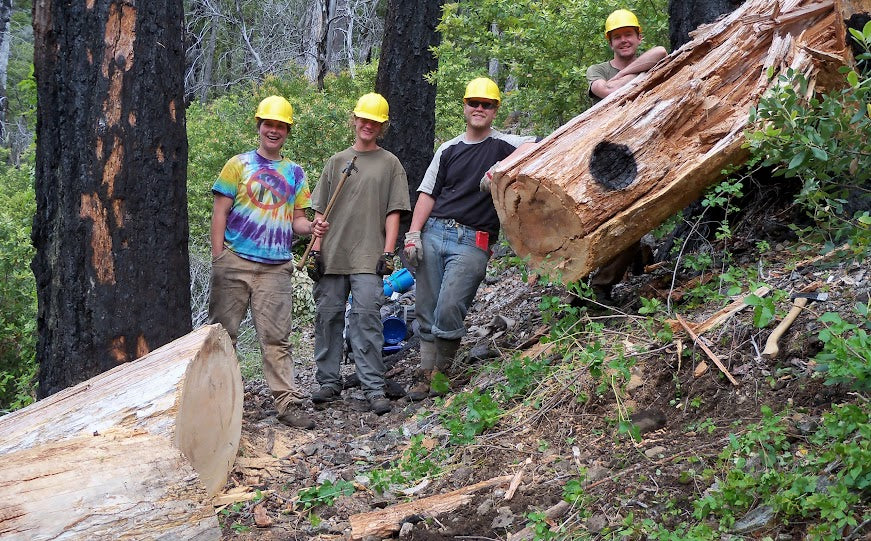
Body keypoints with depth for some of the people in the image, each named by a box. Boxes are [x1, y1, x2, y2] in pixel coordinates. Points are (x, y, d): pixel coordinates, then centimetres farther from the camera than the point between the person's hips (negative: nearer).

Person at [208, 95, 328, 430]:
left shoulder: (295, 173, 15)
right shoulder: (239, 164, 5)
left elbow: (296, 218, 17)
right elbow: (220, 211, 2)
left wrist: (311, 227, -7)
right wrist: (217, 257, -7)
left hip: (276, 267, 2)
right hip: (235, 262, -2)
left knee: (277, 337, 1)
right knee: (223, 331, 2)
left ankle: (288, 402, 2)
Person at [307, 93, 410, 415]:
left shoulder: (389, 164, 9)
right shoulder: (336, 162, 16)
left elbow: (393, 211, 4)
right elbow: (320, 210, 14)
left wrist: (388, 252, -6)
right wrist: (316, 250, 5)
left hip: (368, 256, -3)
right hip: (332, 255, 3)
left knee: (366, 318, -11)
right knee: (328, 316, 3)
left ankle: (374, 388, -11)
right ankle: (329, 383, 12)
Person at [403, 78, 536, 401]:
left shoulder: (502, 145, 6)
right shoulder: (449, 149, 18)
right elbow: (428, 193, 15)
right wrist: (413, 234, 3)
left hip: (472, 242, -4)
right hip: (433, 232, 4)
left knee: (450, 310, -14)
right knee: (426, 310, 3)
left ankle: (442, 373, 1)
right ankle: (426, 374, 10)